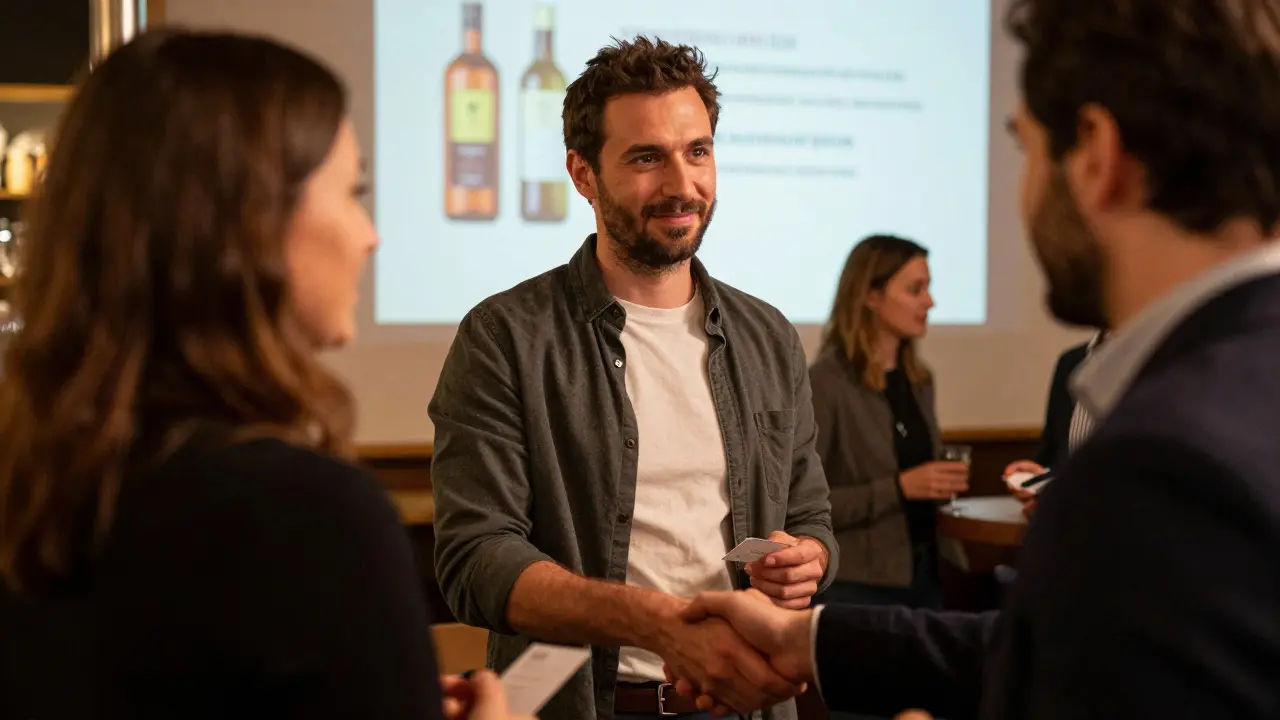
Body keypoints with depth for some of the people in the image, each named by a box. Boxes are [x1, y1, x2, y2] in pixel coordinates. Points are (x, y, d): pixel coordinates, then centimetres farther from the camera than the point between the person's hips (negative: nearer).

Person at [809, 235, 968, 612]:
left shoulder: (920, 379, 9)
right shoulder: (826, 383, -13)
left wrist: (940, 484, 2)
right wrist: (898, 488, -21)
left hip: (922, 573, 7)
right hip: (857, 582, -6)